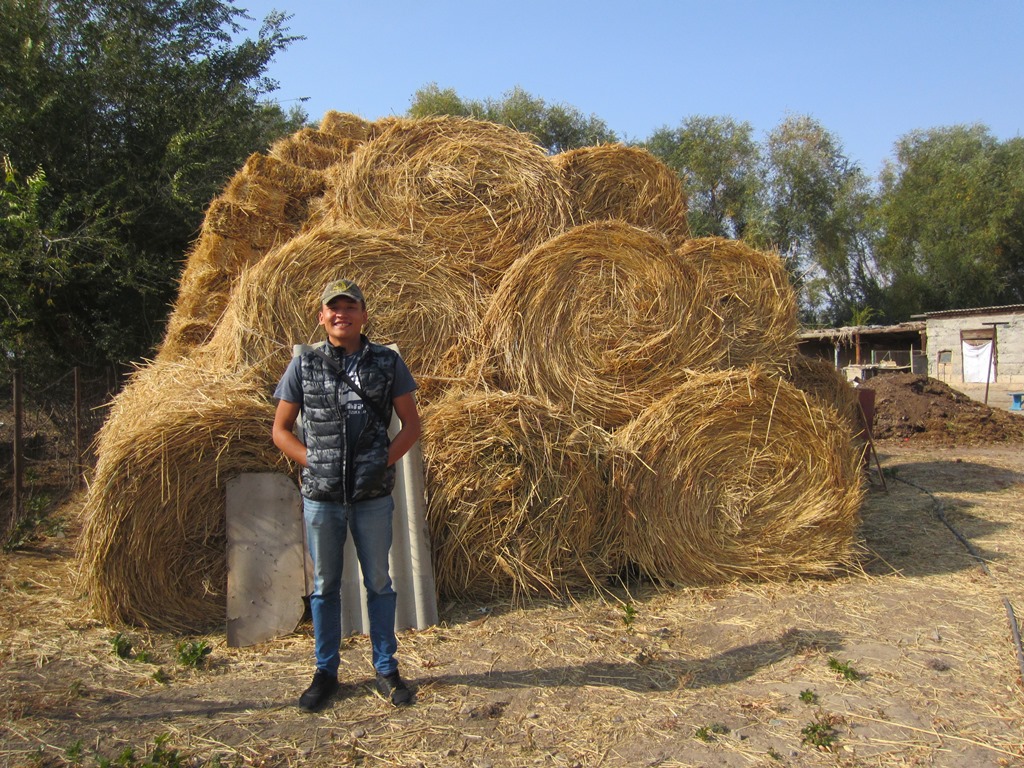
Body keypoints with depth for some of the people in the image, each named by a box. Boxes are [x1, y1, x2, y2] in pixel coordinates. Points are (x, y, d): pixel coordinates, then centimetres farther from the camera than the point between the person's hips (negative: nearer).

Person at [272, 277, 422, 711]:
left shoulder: (387, 362, 1)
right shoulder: (304, 365, 3)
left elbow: (411, 423, 5)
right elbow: (280, 430, 7)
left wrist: (386, 462, -8)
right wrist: (312, 461, -6)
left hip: (373, 496, 0)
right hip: (320, 496, 1)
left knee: (379, 582, 10)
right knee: (324, 586, 12)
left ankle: (386, 670, 25)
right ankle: (325, 672, 27)